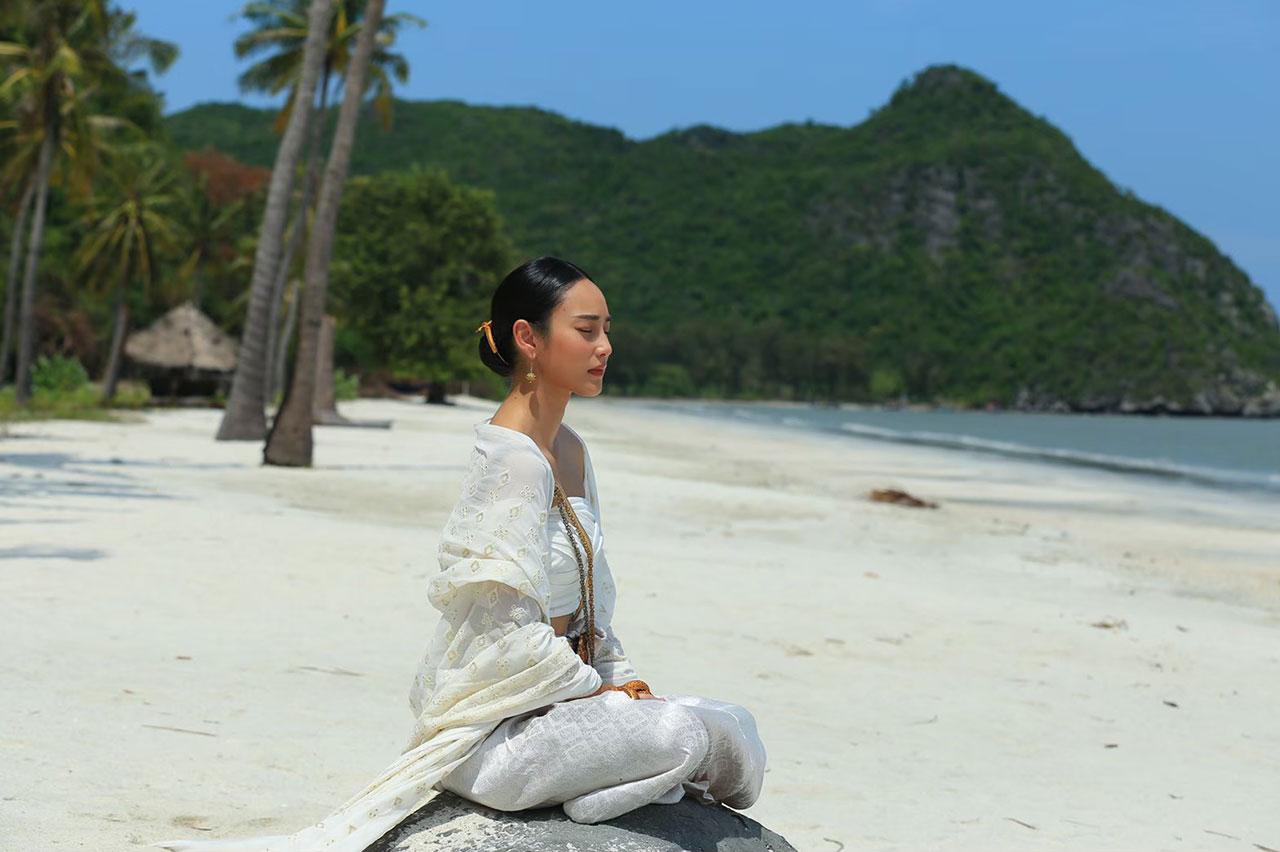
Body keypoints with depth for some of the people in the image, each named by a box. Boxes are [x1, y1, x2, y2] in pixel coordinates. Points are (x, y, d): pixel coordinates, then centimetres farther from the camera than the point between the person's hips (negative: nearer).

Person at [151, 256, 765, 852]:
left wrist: (621, 675, 6)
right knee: (683, 734, -25)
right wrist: (598, 689, -11)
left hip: (555, 691, 9)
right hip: (493, 728, -9)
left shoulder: (570, 451, 12)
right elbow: (507, 630, -22)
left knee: (736, 726, -1)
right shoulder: (513, 460, -18)